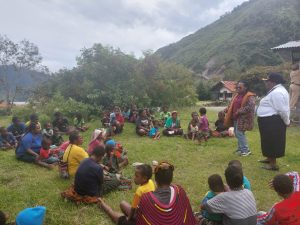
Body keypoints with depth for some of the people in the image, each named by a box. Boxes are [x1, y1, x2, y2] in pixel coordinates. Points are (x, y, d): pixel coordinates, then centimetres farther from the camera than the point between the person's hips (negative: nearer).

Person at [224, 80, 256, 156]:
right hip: (236, 118, 9)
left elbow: (250, 107, -25)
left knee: (240, 133, -9)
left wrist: (238, 112, -24)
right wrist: (226, 109, 2)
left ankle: (246, 150, 3)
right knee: (237, 133, 15)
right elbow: (231, 104, 21)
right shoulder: (236, 95, 14)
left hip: (242, 118, -9)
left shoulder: (250, 96, -13)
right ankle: (240, 148, 28)